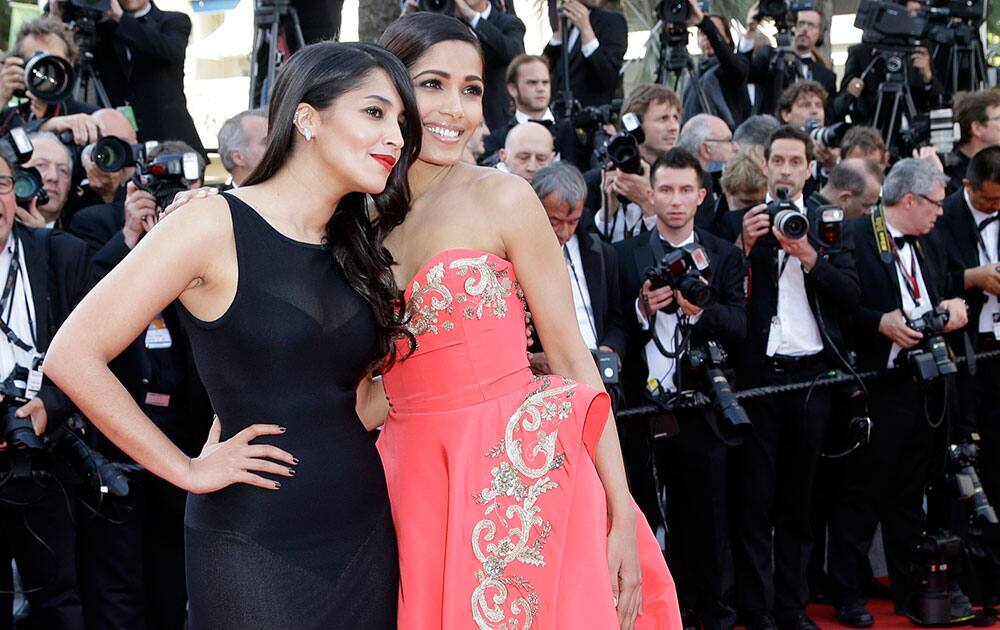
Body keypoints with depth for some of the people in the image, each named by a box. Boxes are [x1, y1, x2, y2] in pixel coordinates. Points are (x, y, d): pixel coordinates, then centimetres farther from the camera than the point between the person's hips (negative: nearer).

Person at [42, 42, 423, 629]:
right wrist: (187, 469, -10)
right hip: (255, 541, -6)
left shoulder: (358, 249, 9)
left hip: (363, 529, 6)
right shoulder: (212, 224, -11)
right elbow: (74, 356, -14)